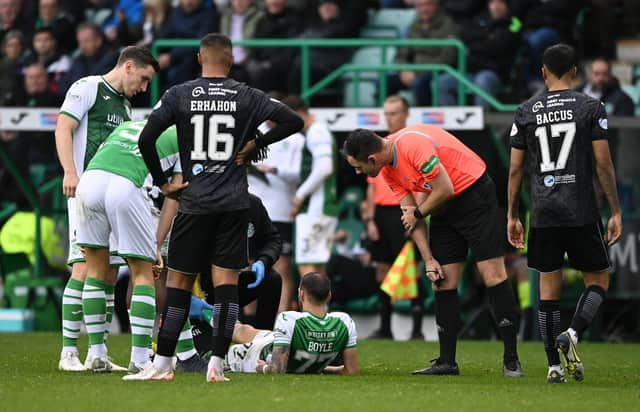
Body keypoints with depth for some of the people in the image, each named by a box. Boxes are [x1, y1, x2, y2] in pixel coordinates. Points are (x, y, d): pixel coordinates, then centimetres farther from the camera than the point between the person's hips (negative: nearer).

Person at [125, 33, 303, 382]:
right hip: (234, 203, 0)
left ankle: (162, 364, 7)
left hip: (194, 202, 0)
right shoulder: (246, 97, 2)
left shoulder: (179, 95, 0)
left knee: (179, 282, 6)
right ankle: (217, 365, -5)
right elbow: (293, 121, -3)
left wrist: (161, 182, 2)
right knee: (226, 281, 1)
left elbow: (146, 139, -8)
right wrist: (255, 144, 6)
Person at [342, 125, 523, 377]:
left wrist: (418, 213, -5)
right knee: (442, 282, 2)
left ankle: (511, 360, -8)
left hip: (474, 193, -8)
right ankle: (447, 362, 5)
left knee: (492, 275, -11)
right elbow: (410, 215, 6)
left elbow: (445, 190, -22)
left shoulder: (414, 145, -27)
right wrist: (429, 259, -1)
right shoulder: (388, 169, 1)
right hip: (444, 208, 8)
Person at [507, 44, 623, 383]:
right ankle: (573, 333, -16)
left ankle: (554, 366, 4)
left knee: (548, 289, 7)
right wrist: (615, 212, 0)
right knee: (598, 280, 10)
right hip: (582, 213, -2)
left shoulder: (526, 112, 6)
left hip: (543, 215, 2)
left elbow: (516, 168, 6)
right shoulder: (591, 108, -1)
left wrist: (512, 216, 14)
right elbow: (603, 165, -5)